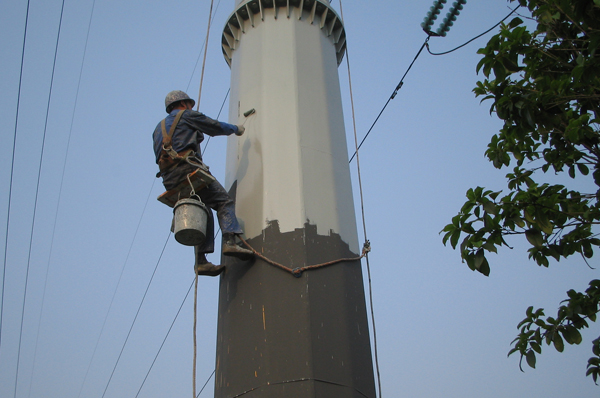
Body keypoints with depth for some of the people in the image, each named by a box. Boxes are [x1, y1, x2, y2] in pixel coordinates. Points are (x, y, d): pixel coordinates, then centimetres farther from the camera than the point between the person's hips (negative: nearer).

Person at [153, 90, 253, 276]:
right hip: (187, 168, -7)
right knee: (224, 201, -7)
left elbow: (160, 156, 25)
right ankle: (229, 242, -28)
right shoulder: (186, 115, 13)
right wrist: (236, 129, 33)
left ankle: (201, 261, 0)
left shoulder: (159, 128, 31)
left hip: (169, 180, 7)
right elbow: (216, 128, 15)